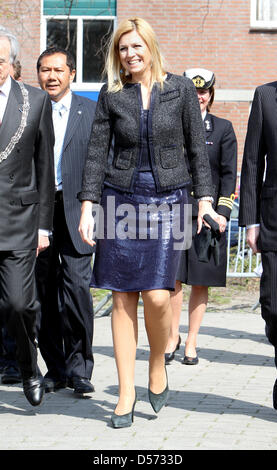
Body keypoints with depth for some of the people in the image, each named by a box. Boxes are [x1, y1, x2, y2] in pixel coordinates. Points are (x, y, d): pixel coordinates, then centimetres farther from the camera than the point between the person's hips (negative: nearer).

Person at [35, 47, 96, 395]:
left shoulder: (90, 111, 6)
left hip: (75, 211, -2)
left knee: (76, 288, -10)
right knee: (45, 294, 6)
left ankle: (78, 367, 2)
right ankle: (56, 368, 17)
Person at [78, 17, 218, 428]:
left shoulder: (181, 89, 3)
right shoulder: (111, 95, 6)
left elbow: (197, 148, 5)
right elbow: (97, 152, 5)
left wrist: (205, 198, -3)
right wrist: (88, 205, -3)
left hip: (167, 200, -1)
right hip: (120, 198, 1)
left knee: (157, 296, -13)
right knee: (123, 299, 0)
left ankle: (158, 365, 16)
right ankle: (126, 393, 7)